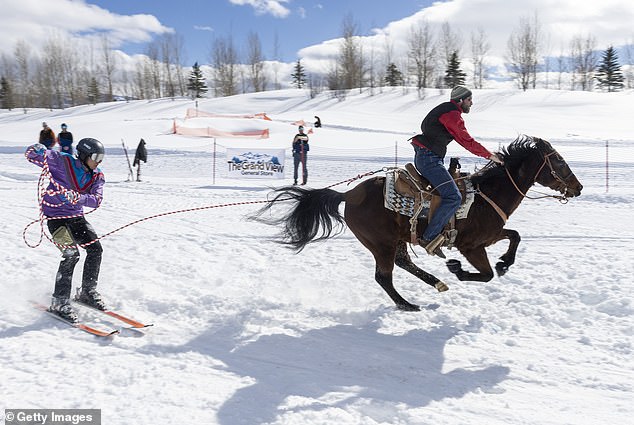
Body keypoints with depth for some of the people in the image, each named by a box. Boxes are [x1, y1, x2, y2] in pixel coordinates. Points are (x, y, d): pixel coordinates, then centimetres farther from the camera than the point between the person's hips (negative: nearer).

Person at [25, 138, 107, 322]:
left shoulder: (97, 176, 2)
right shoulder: (62, 162, -11)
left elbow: (96, 200, -14)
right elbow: (32, 155, -15)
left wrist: (76, 197, -33)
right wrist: (38, 150, -40)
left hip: (76, 217, 6)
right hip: (55, 216, -6)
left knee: (95, 248, -2)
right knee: (71, 254, -20)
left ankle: (88, 292, 18)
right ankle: (59, 302, -10)